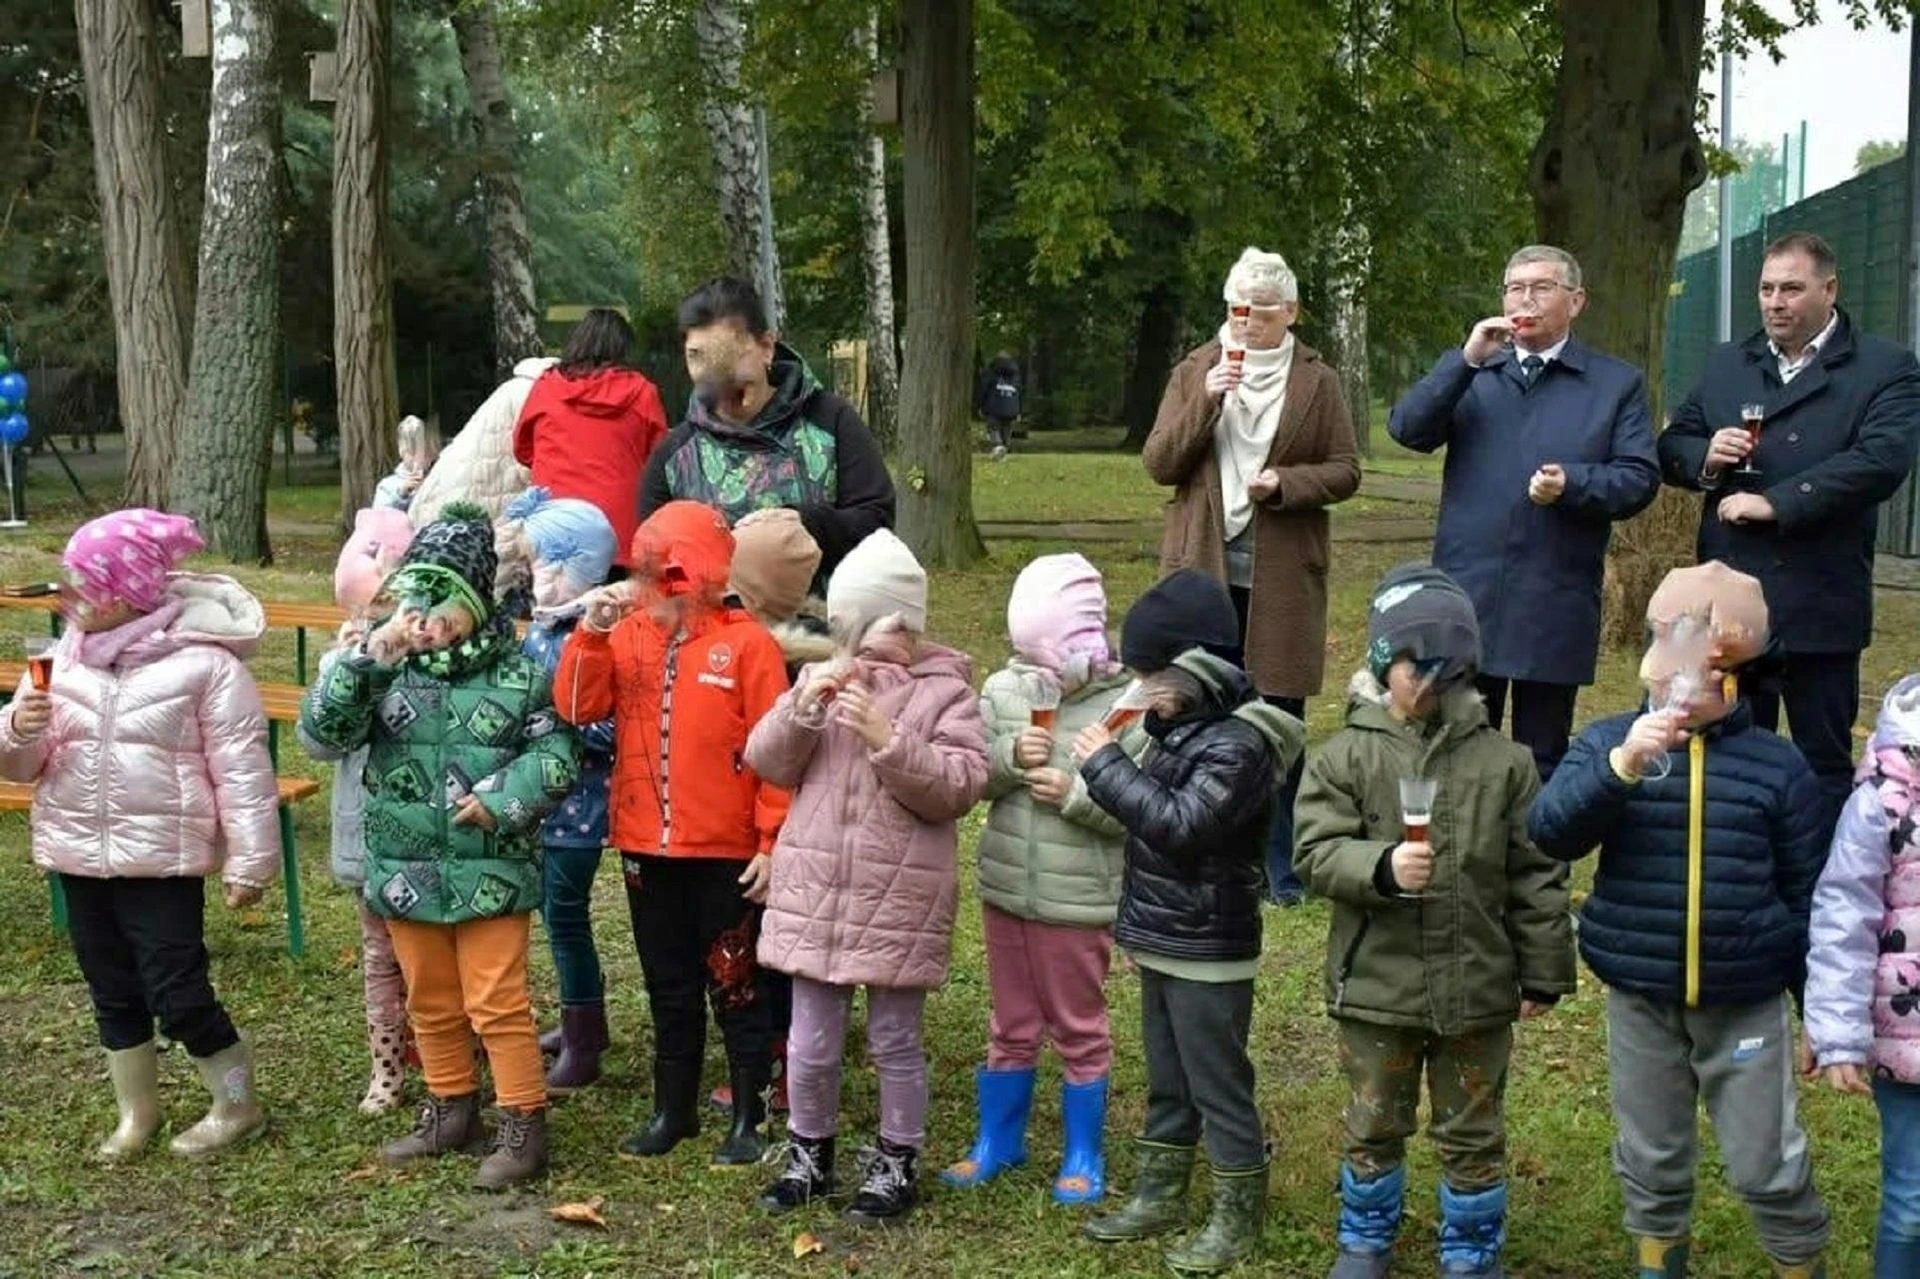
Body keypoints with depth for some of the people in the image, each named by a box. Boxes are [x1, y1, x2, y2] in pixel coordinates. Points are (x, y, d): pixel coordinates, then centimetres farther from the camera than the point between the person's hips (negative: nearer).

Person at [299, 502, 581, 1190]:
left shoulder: (518, 671, -7)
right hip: (407, 869, 4)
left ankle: (524, 1125, 14)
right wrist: (366, 659, -21)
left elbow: (556, 756, -5)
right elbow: (322, 730, -11)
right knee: (430, 1002, 18)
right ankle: (450, 1109, 35)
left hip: (492, 870, -3)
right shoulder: (384, 664, -1)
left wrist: (502, 799, -19)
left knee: (497, 1004, 1)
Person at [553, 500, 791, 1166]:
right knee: (668, 986, 17)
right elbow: (579, 707, -7)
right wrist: (592, 632, -17)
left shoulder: (746, 643, -10)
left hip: (726, 852, -5)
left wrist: (773, 841, -12)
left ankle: (749, 1117, 18)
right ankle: (673, 1108, 30)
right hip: (646, 848, 5)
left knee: (734, 984, 6)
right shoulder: (627, 636, 4)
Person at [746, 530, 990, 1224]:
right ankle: (808, 1156, 31)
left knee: (895, 1041, 11)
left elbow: (960, 787, -14)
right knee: (810, 1042, 11)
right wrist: (802, 710, -14)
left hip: (901, 899, -3)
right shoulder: (825, 677, 8)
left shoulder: (946, 692, -4)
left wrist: (888, 739, -23)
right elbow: (765, 762, 3)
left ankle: (896, 1164, 28)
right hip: (813, 889, 3)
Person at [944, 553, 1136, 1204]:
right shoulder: (1004, 689, -1)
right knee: (1011, 1027, 20)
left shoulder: (1123, 708, -15)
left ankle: (1083, 1157, 29)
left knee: (1078, 1029, 13)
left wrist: (1076, 793, -27)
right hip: (1006, 888, 4)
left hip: (1078, 900, -4)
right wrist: (1010, 756, -19)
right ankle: (999, 1141, 36)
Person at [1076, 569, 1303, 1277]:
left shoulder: (1237, 743, -20)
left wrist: (1106, 765, -23)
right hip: (1162, 939, 9)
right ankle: (1160, 1193, 34)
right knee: (1166, 1080, 20)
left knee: (1218, 1086, 3)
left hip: (1208, 951, -9)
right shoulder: (1181, 727, 8)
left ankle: (1240, 1215, 17)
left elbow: (1180, 825, -28)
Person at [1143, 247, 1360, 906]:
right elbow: (1158, 463, 1)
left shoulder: (1317, 381, 5)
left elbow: (1345, 472, 5)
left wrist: (1285, 482, -13)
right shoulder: (1195, 371, 8)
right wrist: (1206, 402, -13)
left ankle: (1280, 868, 14)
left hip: (1283, 574, -1)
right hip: (1204, 566, 1)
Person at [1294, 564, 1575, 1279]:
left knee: (1473, 1134, 14)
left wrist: (1543, 972, 1)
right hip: (1376, 985, 0)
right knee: (1375, 1126, 17)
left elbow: (1536, 876, 0)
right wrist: (1382, 866, -31)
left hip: (1477, 987, 1)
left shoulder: (1504, 763, -3)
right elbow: (1319, 854, -12)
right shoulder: (1345, 758, -6)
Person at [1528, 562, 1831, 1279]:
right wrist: (1622, 767, -35)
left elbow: (1805, 896, 1)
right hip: (1639, 1000, 1)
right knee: (1651, 1158, 18)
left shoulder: (1777, 767, -6)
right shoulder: (1608, 742, -6)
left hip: (1747, 1002, -1)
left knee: (1766, 1164, 9)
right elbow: (1550, 834, -21)